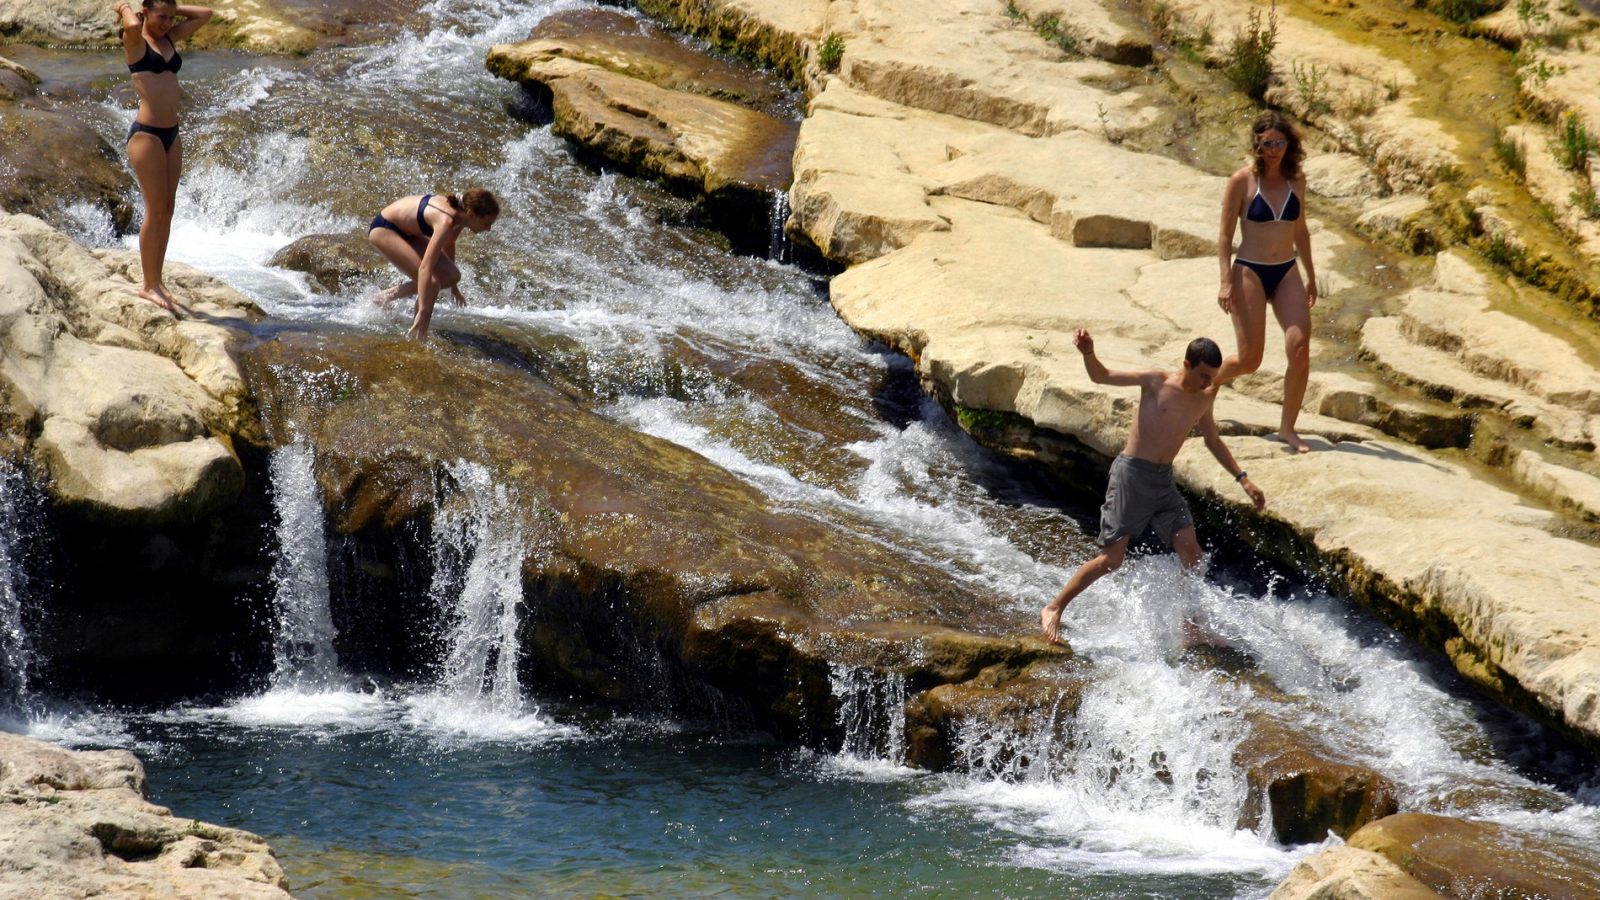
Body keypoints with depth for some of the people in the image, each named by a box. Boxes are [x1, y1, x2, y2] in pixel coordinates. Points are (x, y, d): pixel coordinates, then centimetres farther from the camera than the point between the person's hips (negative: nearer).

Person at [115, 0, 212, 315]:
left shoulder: (170, 38, 13)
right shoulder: (135, 40, -7)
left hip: (171, 134, 8)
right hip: (146, 133, -8)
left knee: (167, 209, 9)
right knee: (156, 209, -6)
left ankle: (157, 280, 16)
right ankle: (148, 285, 0)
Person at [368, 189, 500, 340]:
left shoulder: (459, 213, -9)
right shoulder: (446, 221, -35)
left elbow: (448, 246, 13)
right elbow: (425, 267, -41)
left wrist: (454, 287, 25)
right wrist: (423, 311, -44)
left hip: (407, 230, 9)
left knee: (452, 276, 2)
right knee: (431, 282, -22)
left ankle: (390, 295, 13)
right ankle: (417, 336, -7)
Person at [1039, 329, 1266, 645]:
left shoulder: (1204, 399, 9)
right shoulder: (1156, 382, -7)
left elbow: (1213, 441, 25)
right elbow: (1101, 376, -7)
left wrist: (1242, 478, 22)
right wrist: (1088, 353, -28)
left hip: (1163, 481, 6)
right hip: (1131, 475, -6)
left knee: (1190, 552, -5)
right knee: (1111, 559, -9)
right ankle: (1053, 609, 4)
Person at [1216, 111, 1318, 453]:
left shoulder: (1295, 180, 5)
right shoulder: (1243, 181, -8)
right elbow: (1225, 235, -6)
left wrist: (1310, 276, 20)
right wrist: (1226, 281, -13)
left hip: (1287, 273, 4)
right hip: (1249, 272, -4)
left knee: (1300, 348, -13)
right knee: (1249, 360, -2)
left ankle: (1287, 428, -2)